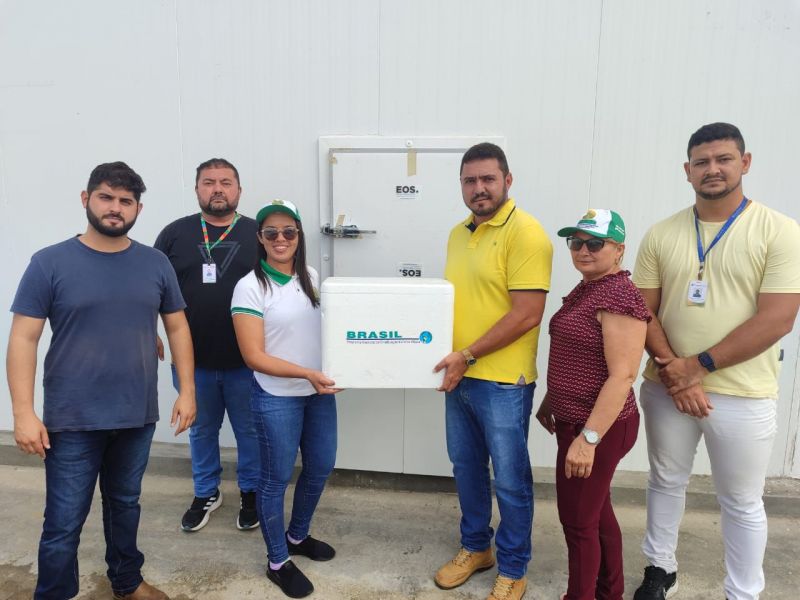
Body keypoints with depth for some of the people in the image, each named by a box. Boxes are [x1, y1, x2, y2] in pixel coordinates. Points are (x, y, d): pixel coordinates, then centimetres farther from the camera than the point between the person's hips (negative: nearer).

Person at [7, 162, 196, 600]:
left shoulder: (156, 264, 1)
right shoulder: (50, 263, -7)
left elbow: (177, 328, 6)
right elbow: (23, 339, -7)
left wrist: (187, 391, 1)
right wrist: (24, 413, -12)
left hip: (137, 416, 3)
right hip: (73, 420, -3)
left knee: (125, 504, 21)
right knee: (64, 523, 7)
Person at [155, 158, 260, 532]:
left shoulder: (258, 234, -1)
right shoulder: (175, 233, 2)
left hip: (246, 360, -1)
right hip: (193, 360, 2)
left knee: (249, 430, 13)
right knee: (201, 430, 19)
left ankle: (251, 493, 34)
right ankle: (206, 493, 39)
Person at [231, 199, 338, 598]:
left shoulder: (312, 278, 4)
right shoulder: (250, 287, -13)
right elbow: (253, 356, -16)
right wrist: (307, 373, -23)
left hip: (319, 393, 6)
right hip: (276, 398, -6)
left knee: (320, 468, 18)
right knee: (276, 478, 9)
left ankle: (298, 537, 44)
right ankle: (278, 562, 31)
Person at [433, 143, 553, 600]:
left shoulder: (526, 233, -14)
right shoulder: (458, 234, 10)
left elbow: (527, 314, -20)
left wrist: (467, 355, -19)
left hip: (502, 380, -7)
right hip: (460, 375, 8)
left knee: (510, 479, 8)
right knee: (466, 467, 20)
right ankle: (475, 547, 41)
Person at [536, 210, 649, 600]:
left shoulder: (619, 296, -20)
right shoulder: (586, 289, 10)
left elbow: (622, 376, -24)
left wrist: (588, 438, -26)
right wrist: (549, 403, 23)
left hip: (598, 429, -10)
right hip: (577, 421, 10)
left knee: (578, 521, 4)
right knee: (597, 513, 21)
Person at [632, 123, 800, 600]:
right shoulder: (661, 235, 2)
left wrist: (698, 366, -17)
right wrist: (671, 370, -12)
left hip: (742, 396, -3)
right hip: (666, 388, 3)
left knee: (742, 502, 13)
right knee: (666, 482, 18)